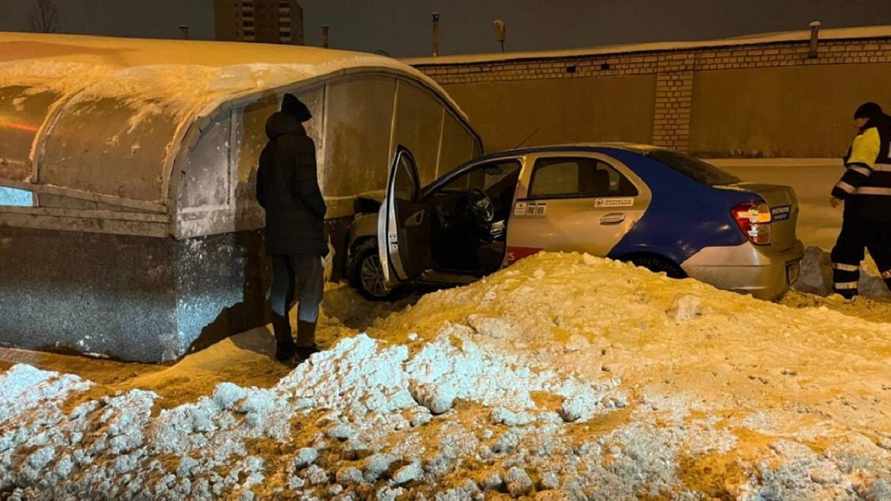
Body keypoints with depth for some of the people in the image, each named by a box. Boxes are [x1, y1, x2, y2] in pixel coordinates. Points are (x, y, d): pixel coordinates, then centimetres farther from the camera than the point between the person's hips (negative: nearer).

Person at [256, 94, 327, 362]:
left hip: (275, 232, 8)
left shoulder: (269, 149, 15)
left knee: (281, 288, 14)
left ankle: (283, 345, 21)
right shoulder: (301, 143, -10)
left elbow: (261, 192, 18)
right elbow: (306, 186, -20)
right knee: (311, 289, -2)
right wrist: (321, 209, -5)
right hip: (302, 232, -8)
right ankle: (305, 348, -4)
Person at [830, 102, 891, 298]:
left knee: (847, 250, -3)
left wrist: (840, 192, -21)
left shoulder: (870, 135, -7)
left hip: (866, 205, -9)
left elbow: (859, 168, -19)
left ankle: (845, 296, -3)